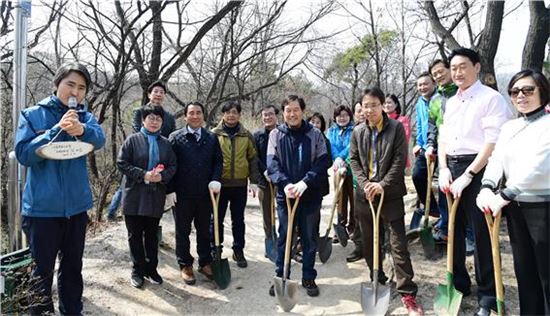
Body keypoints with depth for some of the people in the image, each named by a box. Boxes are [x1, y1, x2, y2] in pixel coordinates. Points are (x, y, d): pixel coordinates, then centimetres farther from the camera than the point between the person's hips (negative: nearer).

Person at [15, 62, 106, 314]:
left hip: (76, 205, 3)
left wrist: (83, 129, -38)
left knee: (73, 267, 17)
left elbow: (99, 139, -16)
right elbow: (23, 154, -13)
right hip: (42, 206, -3)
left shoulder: (84, 116, 4)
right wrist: (57, 130, -22)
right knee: (42, 271, 9)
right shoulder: (32, 114, -3)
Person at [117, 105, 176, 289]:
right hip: (134, 195, -2)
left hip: (156, 196, 3)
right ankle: (138, 270, 21)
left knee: (152, 235, 13)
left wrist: (162, 176, -14)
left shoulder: (165, 143, 8)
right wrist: (143, 175, -18)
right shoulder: (133, 140, -2)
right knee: (135, 235, 7)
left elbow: (172, 166, 7)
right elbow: (122, 163, -7)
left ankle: (151, 268, 26)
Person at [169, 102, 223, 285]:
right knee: (182, 231, 10)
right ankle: (185, 265, 24)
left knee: (205, 230, 14)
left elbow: (218, 161, 8)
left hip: (206, 193, 3)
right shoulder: (175, 137, -3)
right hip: (182, 194, -2)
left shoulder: (212, 138, 7)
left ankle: (205, 262, 28)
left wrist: (216, 180, -8)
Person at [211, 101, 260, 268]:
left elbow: (253, 159, 7)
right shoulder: (214, 134, -1)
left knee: (238, 220, 11)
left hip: (240, 184, 2)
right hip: (219, 184, -1)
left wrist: (254, 181, 1)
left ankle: (238, 251, 25)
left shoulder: (247, 135, 5)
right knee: (217, 219, 9)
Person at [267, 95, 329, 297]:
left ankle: (309, 278, 26)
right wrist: (285, 184, -22)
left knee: (310, 238, 10)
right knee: (284, 237, 10)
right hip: (285, 195, 0)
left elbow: (322, 162, -7)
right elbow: (272, 164, -6)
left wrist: (305, 182, -20)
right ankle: (281, 278, 24)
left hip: (310, 195, 0)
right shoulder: (276, 134, 1)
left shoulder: (315, 134, -1)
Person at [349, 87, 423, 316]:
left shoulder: (396, 128, -4)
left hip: (390, 193, -4)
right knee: (369, 241, 13)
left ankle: (407, 292, 3)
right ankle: (378, 281, 30)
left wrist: (383, 185, -17)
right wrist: (365, 184, -8)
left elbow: (400, 160, -9)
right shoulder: (358, 132, 7)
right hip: (365, 193, 4)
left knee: (398, 242, -4)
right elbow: (354, 160, 6)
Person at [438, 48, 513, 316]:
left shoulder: (491, 98, -7)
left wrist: (467, 175, -18)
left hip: (477, 169, -7)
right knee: (454, 229, 14)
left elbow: (493, 143, -15)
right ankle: (459, 283, 31)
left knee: (481, 233, 1)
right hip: (451, 169, 7)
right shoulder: (451, 102, 15)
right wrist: (444, 169, -1)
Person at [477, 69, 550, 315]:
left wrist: (505, 195, -29)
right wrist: (487, 188, -19)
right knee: (524, 269, 16)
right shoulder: (508, 127, 11)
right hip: (515, 206, 6)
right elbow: (496, 160, -1)